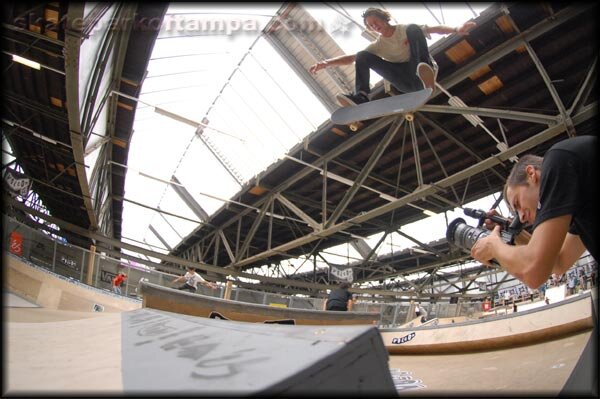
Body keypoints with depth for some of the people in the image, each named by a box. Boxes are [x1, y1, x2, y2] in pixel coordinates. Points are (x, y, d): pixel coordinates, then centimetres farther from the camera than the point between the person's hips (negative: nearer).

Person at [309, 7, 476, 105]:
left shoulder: (405, 29, 9)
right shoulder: (377, 46, 14)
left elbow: (435, 28, -1)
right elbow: (351, 57, 4)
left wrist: (456, 30, -19)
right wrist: (327, 62, -11)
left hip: (425, 71, -2)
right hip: (408, 84, 3)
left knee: (413, 29, -23)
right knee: (363, 56, -7)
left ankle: (426, 71, -42)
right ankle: (360, 96, -29)